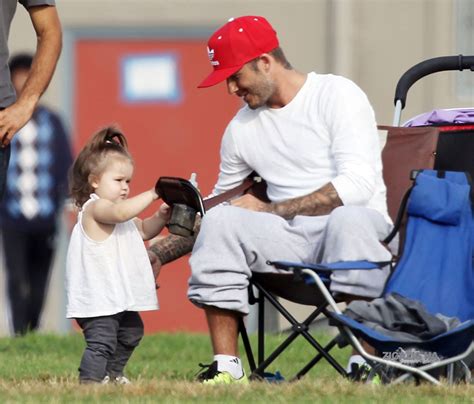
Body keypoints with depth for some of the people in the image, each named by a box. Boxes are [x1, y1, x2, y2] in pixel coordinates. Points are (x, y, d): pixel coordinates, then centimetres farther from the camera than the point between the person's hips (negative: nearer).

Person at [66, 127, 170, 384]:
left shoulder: (113, 210, 18)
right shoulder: (95, 207, -15)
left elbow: (143, 230, 25)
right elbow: (120, 212, -36)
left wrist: (161, 216, 5)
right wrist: (151, 194, -32)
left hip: (118, 294, 11)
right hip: (98, 298, -11)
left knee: (130, 333, 26)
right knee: (102, 341, -16)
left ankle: (112, 375, 39)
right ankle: (90, 382, -16)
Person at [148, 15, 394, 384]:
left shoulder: (337, 95, -3)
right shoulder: (242, 128, 16)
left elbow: (357, 186, -15)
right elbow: (218, 205, 28)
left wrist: (269, 210, -12)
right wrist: (157, 255, 19)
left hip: (358, 227, -4)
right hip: (289, 243, 5)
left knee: (348, 219, -40)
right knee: (219, 220, -22)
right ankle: (227, 370, -25)